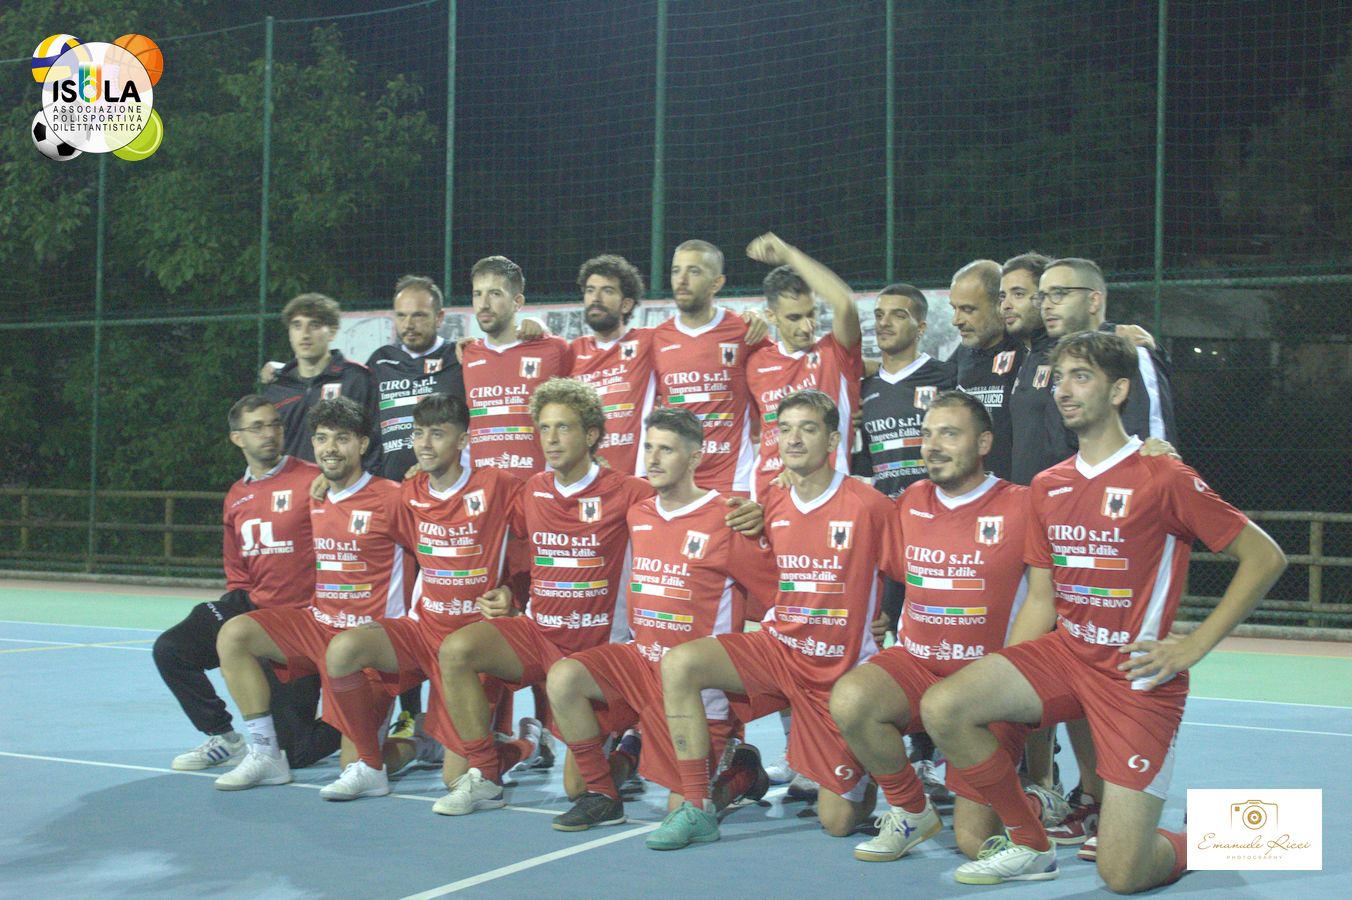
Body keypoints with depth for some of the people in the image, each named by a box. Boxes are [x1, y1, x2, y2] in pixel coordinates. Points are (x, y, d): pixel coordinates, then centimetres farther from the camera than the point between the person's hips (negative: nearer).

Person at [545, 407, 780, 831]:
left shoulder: (725, 521, -14)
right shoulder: (638, 516, 6)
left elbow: (777, 595, -11)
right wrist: (642, 641, 11)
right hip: (641, 659, 6)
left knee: (684, 808, -5)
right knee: (564, 677, -20)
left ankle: (743, 771, 30)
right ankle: (601, 795, -2)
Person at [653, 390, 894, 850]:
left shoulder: (868, 505, -13)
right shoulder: (773, 507, 4)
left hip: (842, 667, -4)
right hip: (778, 649, 4)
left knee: (837, 822, -3)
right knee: (679, 664, -22)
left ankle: (868, 769, 34)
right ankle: (696, 809, -13)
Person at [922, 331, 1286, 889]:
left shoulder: (1163, 478, -9)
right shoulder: (1046, 486, 10)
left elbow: (1265, 557, -6)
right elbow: (1041, 600, 13)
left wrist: (1194, 646, -11)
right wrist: (996, 690, 4)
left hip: (1138, 673, -6)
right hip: (1065, 651, 6)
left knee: (1123, 877, -11)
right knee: (943, 706, -19)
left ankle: (1192, 843, 26)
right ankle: (1027, 845, 2)